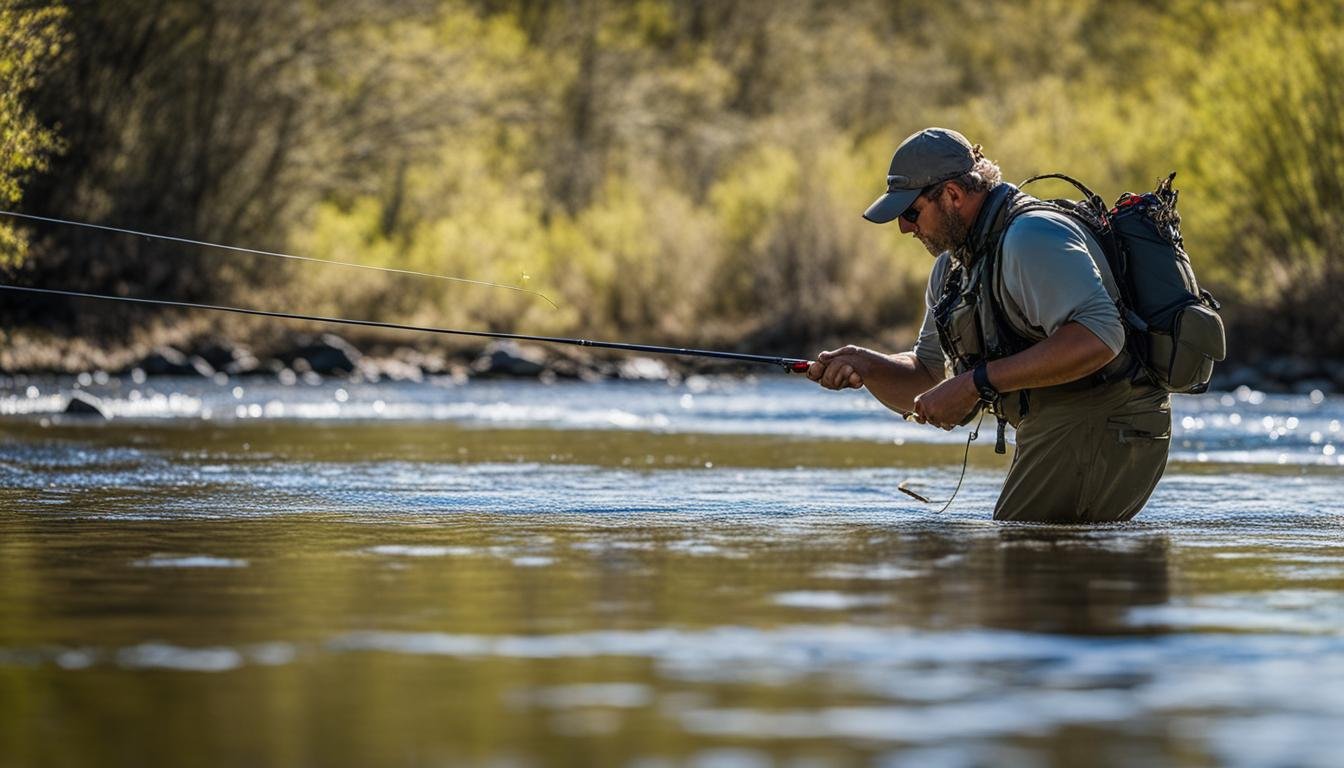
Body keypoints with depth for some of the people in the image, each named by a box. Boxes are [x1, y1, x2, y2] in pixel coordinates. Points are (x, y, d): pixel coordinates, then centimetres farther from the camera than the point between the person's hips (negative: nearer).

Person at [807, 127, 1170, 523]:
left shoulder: (1031, 236, -17)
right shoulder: (951, 268, 16)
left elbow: (1097, 337, -30)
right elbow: (925, 378, 20)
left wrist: (977, 383, -28)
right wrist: (866, 365, -3)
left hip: (1099, 428, -11)